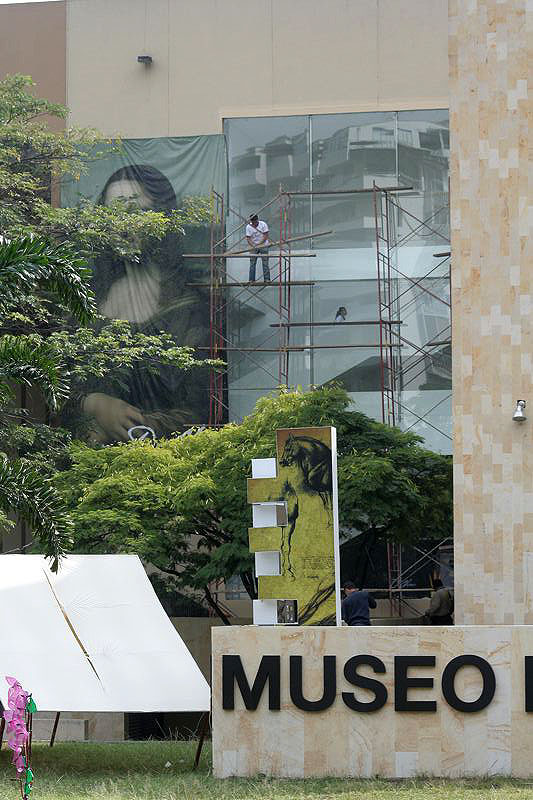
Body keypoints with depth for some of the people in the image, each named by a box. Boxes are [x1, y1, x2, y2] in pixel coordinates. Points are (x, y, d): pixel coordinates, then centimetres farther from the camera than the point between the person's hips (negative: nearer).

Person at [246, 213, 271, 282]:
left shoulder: (263, 224, -11)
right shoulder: (248, 227, -7)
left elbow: (265, 236, -11)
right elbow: (248, 238, -9)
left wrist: (259, 244, -19)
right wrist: (253, 246, -25)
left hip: (263, 245, -1)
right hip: (253, 246, 1)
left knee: (265, 263, -3)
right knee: (252, 263, -1)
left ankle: (267, 279, 1)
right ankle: (251, 280, 3)